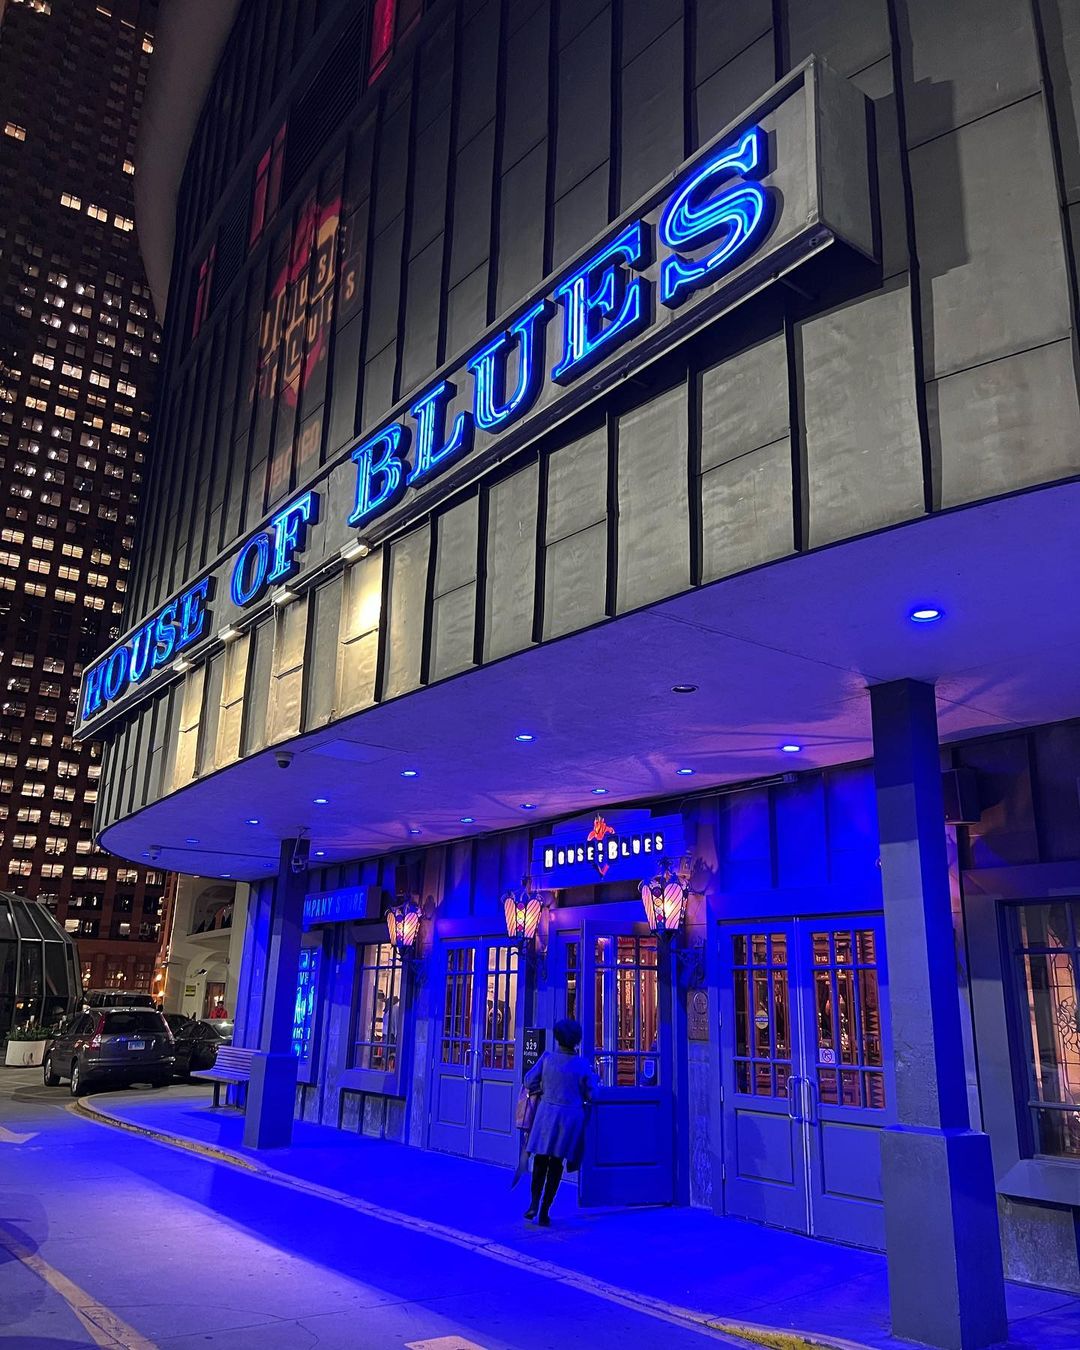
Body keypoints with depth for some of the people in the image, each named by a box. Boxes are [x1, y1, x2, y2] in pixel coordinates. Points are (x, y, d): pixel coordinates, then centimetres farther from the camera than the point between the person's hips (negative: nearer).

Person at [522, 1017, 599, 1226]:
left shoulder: (547, 1059, -7)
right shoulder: (583, 1065, -8)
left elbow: (529, 1082, -1)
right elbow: (591, 1094, -4)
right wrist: (594, 1078, 15)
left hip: (547, 1113, 0)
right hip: (571, 1117, 0)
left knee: (541, 1160, 17)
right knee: (556, 1164, 8)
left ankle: (534, 1203, 8)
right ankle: (544, 1212, 9)